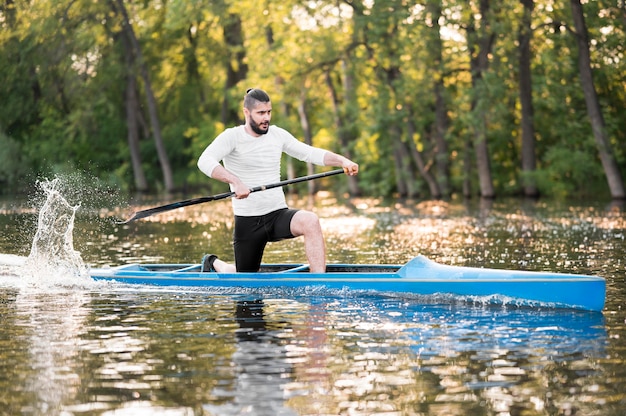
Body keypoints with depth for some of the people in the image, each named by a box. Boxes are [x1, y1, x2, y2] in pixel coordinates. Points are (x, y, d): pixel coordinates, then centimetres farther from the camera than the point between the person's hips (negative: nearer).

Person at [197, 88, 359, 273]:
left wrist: (342, 160, -11)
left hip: (279, 215, 3)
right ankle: (213, 263, 41)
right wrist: (234, 180, -39)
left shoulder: (277, 134, 6)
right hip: (248, 222, -3)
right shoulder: (232, 136, -9)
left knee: (311, 221, -30)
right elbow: (205, 161, -24)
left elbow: (310, 153, 6)